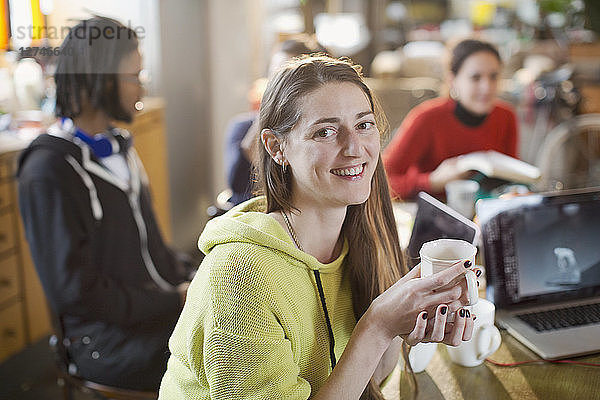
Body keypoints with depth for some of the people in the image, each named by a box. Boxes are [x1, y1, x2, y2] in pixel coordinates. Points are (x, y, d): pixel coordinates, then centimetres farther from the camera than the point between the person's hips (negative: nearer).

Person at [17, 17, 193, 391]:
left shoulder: (118, 146, 12)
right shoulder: (49, 171, -16)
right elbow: (75, 291, -18)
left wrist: (192, 281, 1)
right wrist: (177, 302, -15)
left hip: (165, 301, 8)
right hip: (113, 338, -8)